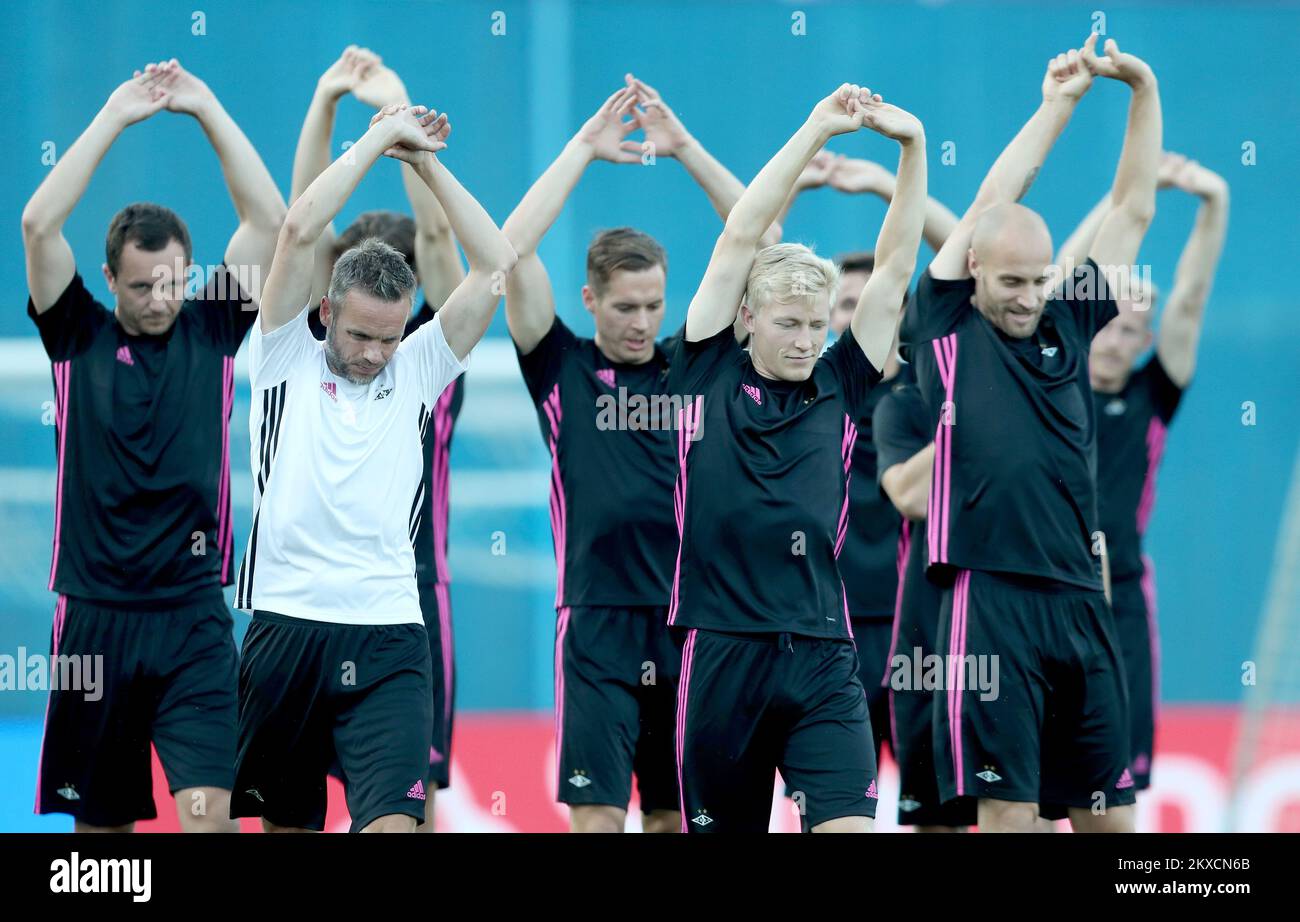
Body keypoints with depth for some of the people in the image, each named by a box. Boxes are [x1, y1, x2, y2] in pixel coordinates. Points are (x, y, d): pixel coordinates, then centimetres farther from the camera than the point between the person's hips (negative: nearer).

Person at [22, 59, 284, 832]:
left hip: (193, 621, -1)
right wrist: (115, 117, -9)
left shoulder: (212, 330, 6)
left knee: (208, 812, -14)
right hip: (94, 615, 1)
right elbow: (39, 224, -8)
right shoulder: (80, 337, 4)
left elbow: (270, 220, -1)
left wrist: (209, 111, -3)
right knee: (101, 821, 8)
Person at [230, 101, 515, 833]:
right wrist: (379, 139, 1)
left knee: (393, 824, -16)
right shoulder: (288, 360, 6)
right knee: (286, 824, 10)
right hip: (286, 627, 0)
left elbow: (497, 261, 6)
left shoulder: (417, 371, 11)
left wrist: (426, 162, 7)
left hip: (388, 641, 0)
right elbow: (300, 231, -5)